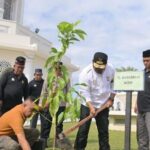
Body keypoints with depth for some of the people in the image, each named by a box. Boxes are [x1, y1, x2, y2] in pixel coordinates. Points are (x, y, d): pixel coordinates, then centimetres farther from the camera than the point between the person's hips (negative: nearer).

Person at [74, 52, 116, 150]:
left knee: (104, 131, 8)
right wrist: (91, 107, -31)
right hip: (88, 105, -3)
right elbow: (84, 92, -23)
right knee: (83, 130, -4)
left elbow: (114, 84, 8)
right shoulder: (86, 73, -21)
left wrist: (111, 98, 1)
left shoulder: (111, 69, -7)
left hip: (104, 105, 4)